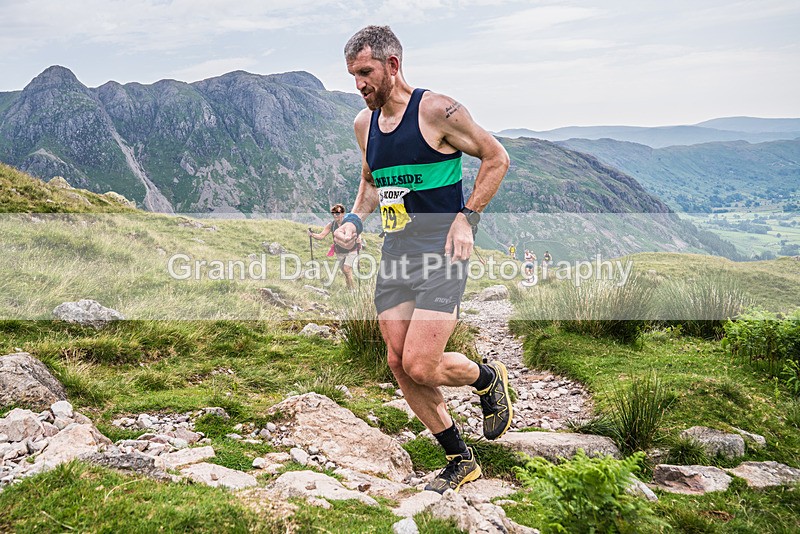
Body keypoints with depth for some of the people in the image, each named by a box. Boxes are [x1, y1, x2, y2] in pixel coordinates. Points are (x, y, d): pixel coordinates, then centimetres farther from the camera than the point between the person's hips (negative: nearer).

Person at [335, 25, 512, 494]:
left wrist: (467, 217, -11)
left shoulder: (437, 110, -9)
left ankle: (488, 379, 20)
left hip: (440, 252, -7)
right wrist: (355, 220, 7)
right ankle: (461, 461, 21)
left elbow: (497, 158, -3)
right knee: (400, 364, 4)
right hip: (394, 254, 7)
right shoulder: (365, 123, 11)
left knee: (420, 366, -15)